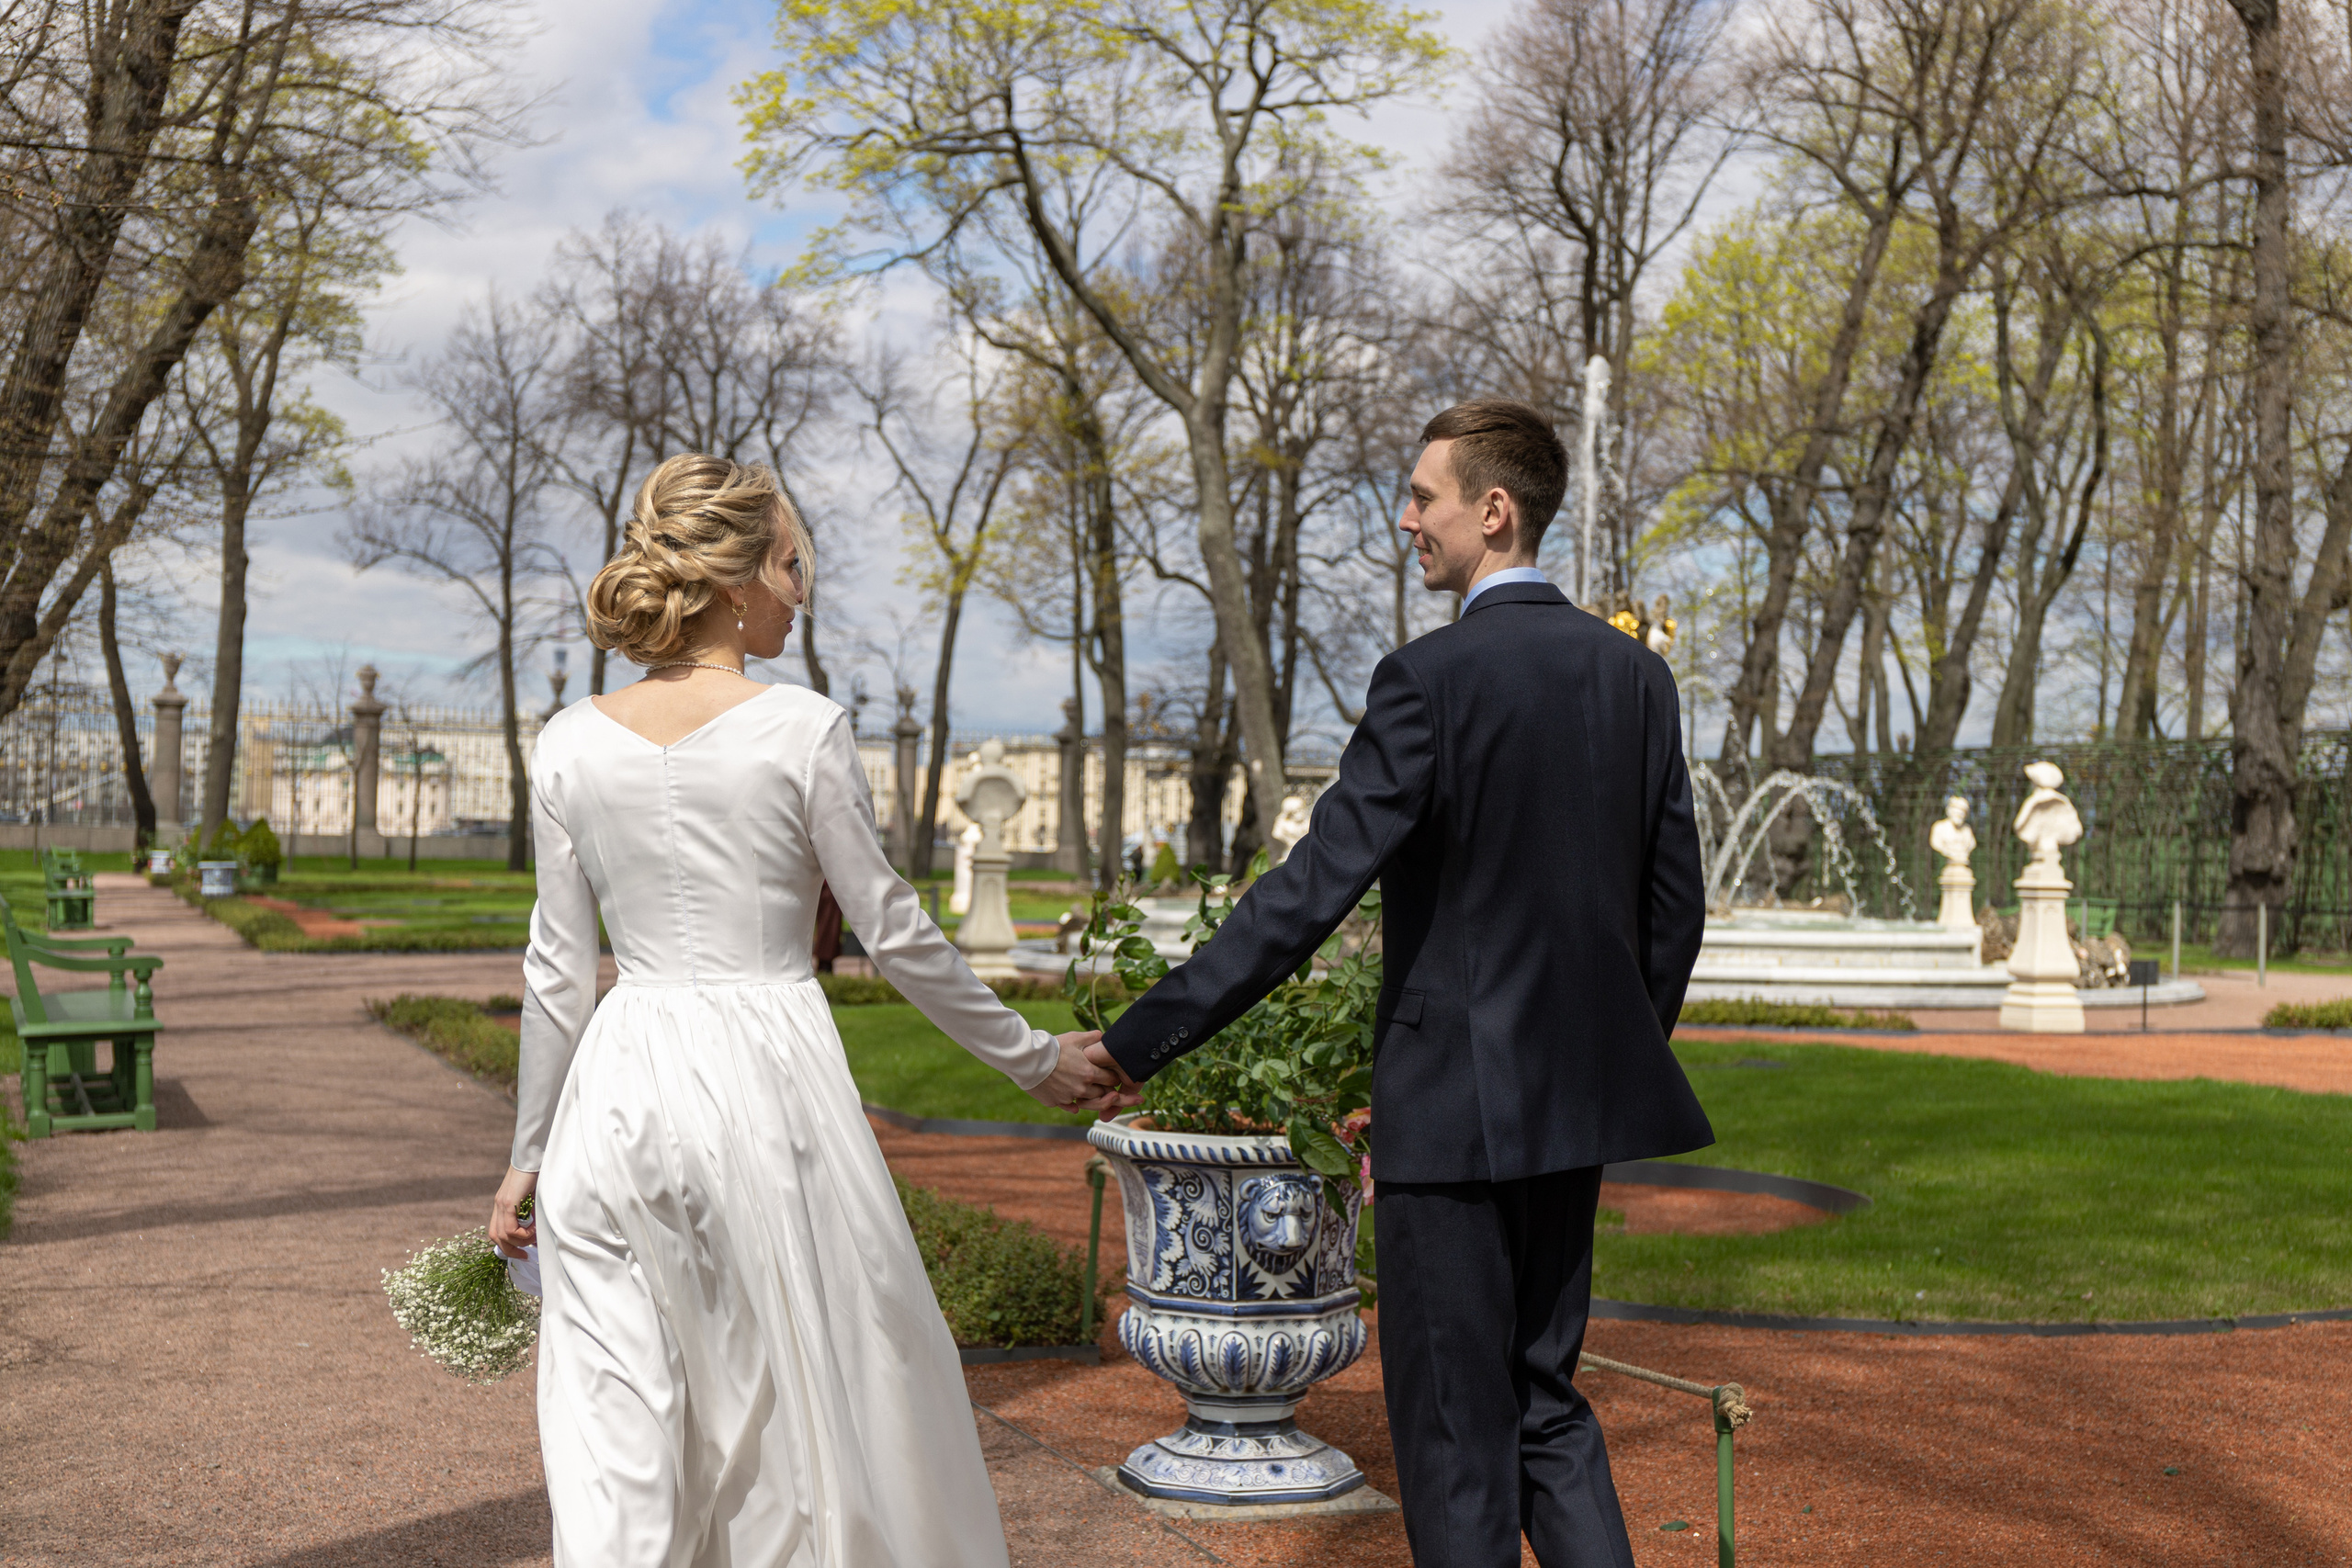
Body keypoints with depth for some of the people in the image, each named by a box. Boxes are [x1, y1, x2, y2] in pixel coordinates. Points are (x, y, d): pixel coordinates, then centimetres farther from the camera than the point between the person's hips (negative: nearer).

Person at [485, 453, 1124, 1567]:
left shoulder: (571, 745, 2)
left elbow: (559, 970, 6)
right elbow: (893, 933, -4)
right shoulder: (801, 732, -8)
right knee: (823, 1392, 11)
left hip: (620, 1088, 4)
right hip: (768, 1078, -3)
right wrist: (1031, 1058, 8)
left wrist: (528, 1154, 16)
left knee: (617, 1421, 8)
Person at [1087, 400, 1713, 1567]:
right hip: (1575, 1102, 7)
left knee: (1454, 1427, 5)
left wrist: (1140, 1042, -16)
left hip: (1455, 1106, -7)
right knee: (1544, 1399, 19)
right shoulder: (1635, 673, 6)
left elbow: (1311, 892, -19)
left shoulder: (1431, 677, -15)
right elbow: (1675, 903, 9)